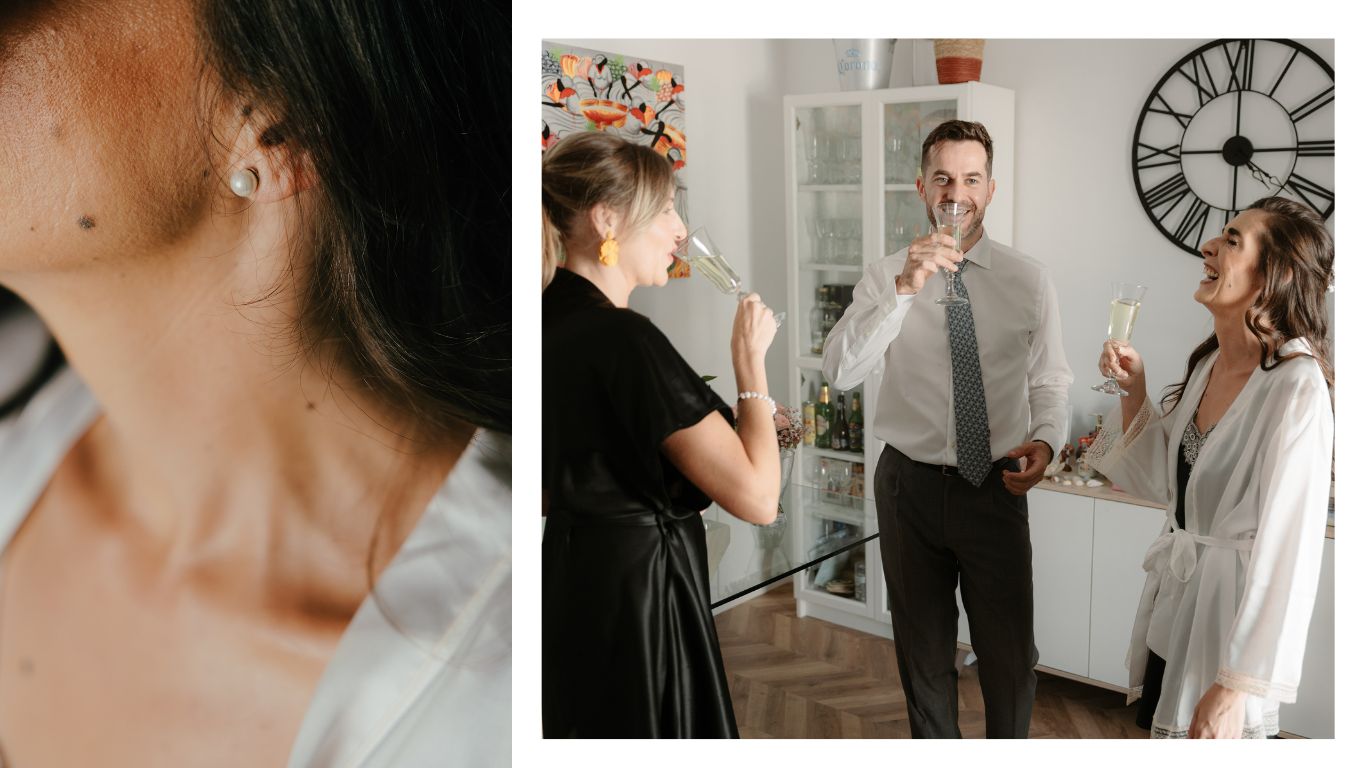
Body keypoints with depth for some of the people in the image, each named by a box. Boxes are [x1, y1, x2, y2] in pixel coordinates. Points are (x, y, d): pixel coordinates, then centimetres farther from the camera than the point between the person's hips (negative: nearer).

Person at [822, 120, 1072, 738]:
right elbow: (840, 372, -18)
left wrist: (1045, 440, -15)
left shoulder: (1029, 280, -1)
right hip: (910, 483, 0)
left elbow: (1050, 380, 5)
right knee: (923, 649, 18)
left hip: (996, 486, 0)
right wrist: (904, 288, -28)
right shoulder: (885, 277, -3)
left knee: (1010, 651, 10)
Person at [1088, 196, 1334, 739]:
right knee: (1160, 725, 20)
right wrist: (1134, 392, -2)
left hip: (1231, 604, -7)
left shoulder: (1295, 386, -22)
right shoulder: (1209, 362, 3)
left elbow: (1287, 550, -24)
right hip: (1174, 593, 7)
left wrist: (1238, 685, -23)